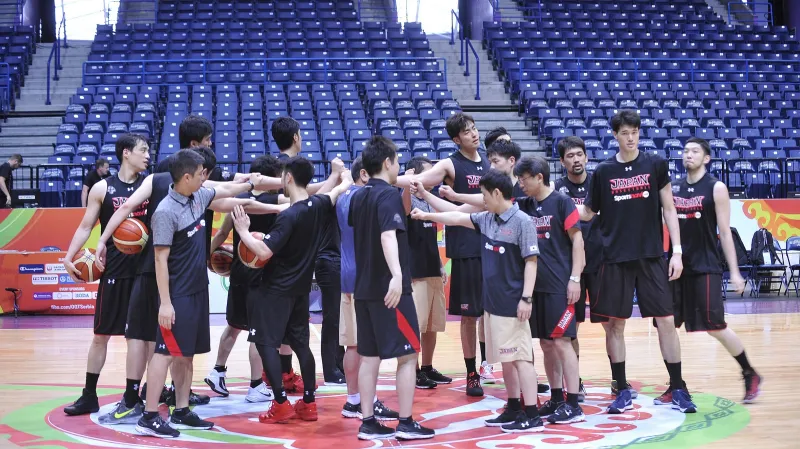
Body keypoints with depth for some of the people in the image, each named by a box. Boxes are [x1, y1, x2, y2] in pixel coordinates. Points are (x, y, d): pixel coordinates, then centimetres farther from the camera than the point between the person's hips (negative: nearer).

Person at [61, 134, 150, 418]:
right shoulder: (102, 188, -1)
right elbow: (86, 227, 1)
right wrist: (69, 257, -8)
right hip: (114, 271, -1)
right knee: (101, 335, 5)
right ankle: (89, 396, 14)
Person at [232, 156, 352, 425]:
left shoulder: (288, 217, -21)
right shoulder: (318, 206, 1)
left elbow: (264, 252, -26)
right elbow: (341, 191, 21)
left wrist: (242, 230, -12)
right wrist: (345, 178, 42)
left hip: (276, 290, -8)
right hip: (301, 289, 8)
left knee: (266, 343, -3)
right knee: (300, 343, 14)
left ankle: (281, 405, -7)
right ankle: (308, 404, 15)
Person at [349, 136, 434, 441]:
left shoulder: (358, 196, 10)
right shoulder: (389, 195, -14)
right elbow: (388, 236, -29)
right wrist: (397, 275, -42)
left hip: (364, 288, 8)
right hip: (389, 289, -8)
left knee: (369, 356, 9)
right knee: (408, 355, 1)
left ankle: (368, 423, 10)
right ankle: (406, 424, 3)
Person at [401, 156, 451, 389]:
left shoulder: (429, 201, 14)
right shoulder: (410, 199, -9)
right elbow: (404, 210, -35)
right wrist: (408, 184, -50)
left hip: (433, 271, 8)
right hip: (416, 272, -8)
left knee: (432, 324, 12)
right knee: (415, 324, -5)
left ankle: (428, 368, 21)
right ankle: (414, 372, 2)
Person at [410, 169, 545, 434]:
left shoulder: (522, 222, -13)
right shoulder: (486, 219, 9)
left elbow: (531, 262, -15)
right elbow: (458, 218, 22)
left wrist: (527, 298, -18)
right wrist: (426, 216, 23)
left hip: (512, 303, -8)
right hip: (492, 302, 8)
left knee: (520, 357, -7)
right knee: (505, 358, 13)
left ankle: (532, 417, -5)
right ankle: (514, 410, 22)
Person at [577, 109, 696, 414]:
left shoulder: (655, 165, 1)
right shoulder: (603, 171, 3)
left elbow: (669, 209, 3)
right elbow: (588, 213, 10)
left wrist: (677, 251, -3)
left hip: (651, 257, -1)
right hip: (615, 259, 1)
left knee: (666, 321, -1)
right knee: (614, 324, 3)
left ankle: (678, 389, 9)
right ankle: (622, 391, 14)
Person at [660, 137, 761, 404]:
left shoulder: (716, 188, -5)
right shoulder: (673, 189, 7)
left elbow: (725, 232, -6)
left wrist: (734, 272, -9)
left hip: (706, 268, -5)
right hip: (677, 266, 5)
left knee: (715, 327, -6)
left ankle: (750, 375, 13)